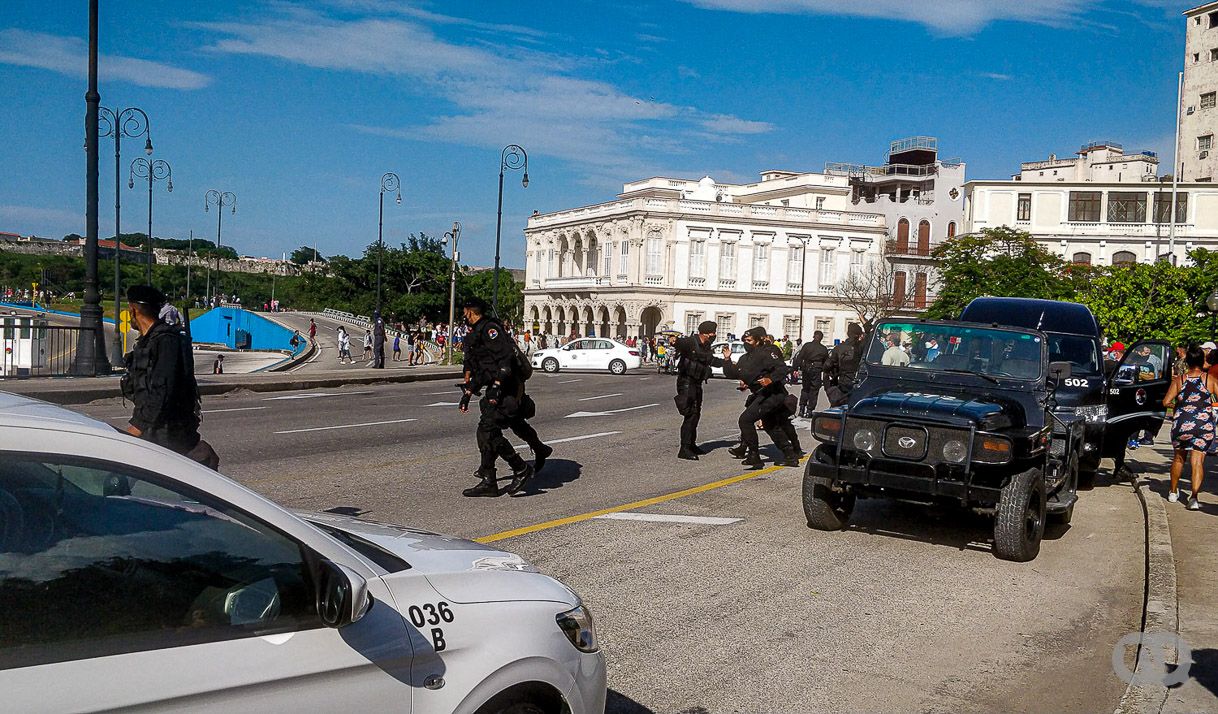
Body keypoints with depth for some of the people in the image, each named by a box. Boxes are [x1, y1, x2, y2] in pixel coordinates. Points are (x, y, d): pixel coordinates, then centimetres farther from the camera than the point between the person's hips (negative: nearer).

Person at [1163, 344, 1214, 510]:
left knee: (1179, 457, 20)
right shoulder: (1210, 379, -1)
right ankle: (1194, 497, -15)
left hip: (1182, 423, 1)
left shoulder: (1179, 380, 0)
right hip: (1205, 425, -1)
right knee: (1198, 460, 0)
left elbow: (1166, 402, -4)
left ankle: (1173, 491, 34)